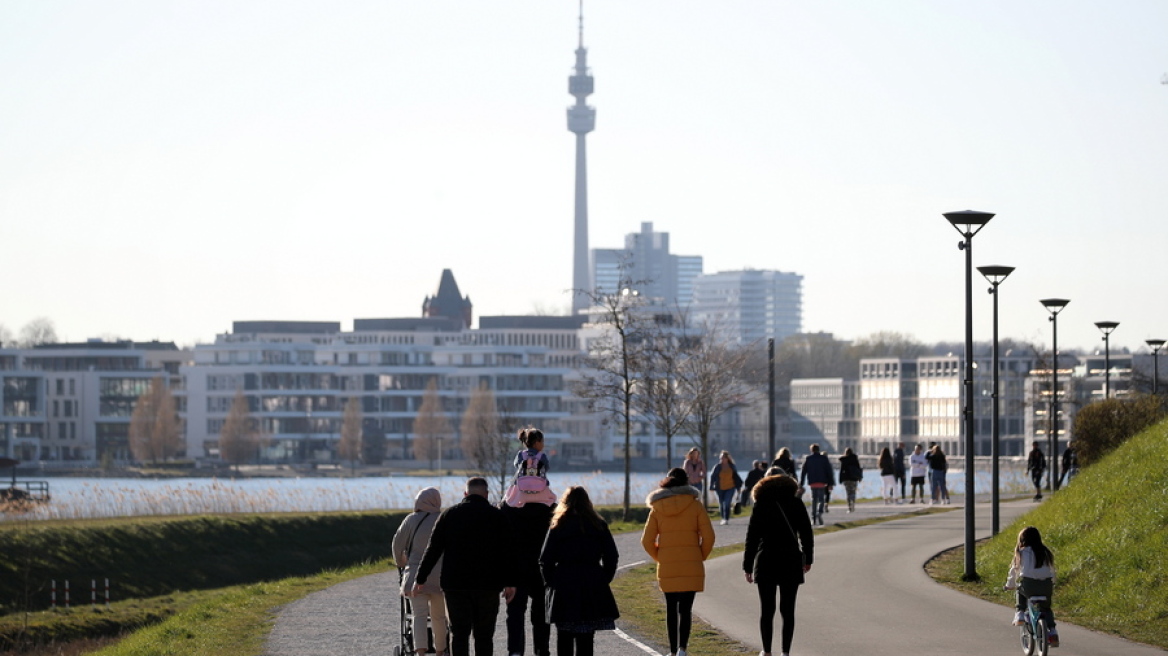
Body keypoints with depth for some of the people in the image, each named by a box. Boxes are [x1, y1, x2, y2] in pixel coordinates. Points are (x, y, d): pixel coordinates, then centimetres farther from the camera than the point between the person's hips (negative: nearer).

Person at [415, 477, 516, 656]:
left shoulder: (449, 514, 4)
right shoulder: (497, 516, 2)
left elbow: (433, 549, 4)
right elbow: (507, 552, 2)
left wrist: (420, 579, 10)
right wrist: (510, 583, 8)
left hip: (455, 585, 0)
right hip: (488, 585, 0)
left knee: (459, 634, 2)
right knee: (484, 635, 5)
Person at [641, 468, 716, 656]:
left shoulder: (657, 508, 2)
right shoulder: (695, 505, -3)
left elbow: (647, 540, 2)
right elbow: (708, 536, -5)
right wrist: (701, 556, 9)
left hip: (667, 568, 1)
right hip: (692, 567, -1)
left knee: (671, 609, 10)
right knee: (686, 609, 3)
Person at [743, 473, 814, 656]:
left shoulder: (761, 505, -3)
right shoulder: (796, 504, 2)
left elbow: (752, 538, -3)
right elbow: (806, 533, 5)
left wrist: (748, 566, 2)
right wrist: (807, 559, 17)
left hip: (766, 563, -1)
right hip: (791, 563, 1)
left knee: (767, 610, 7)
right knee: (787, 610, 5)